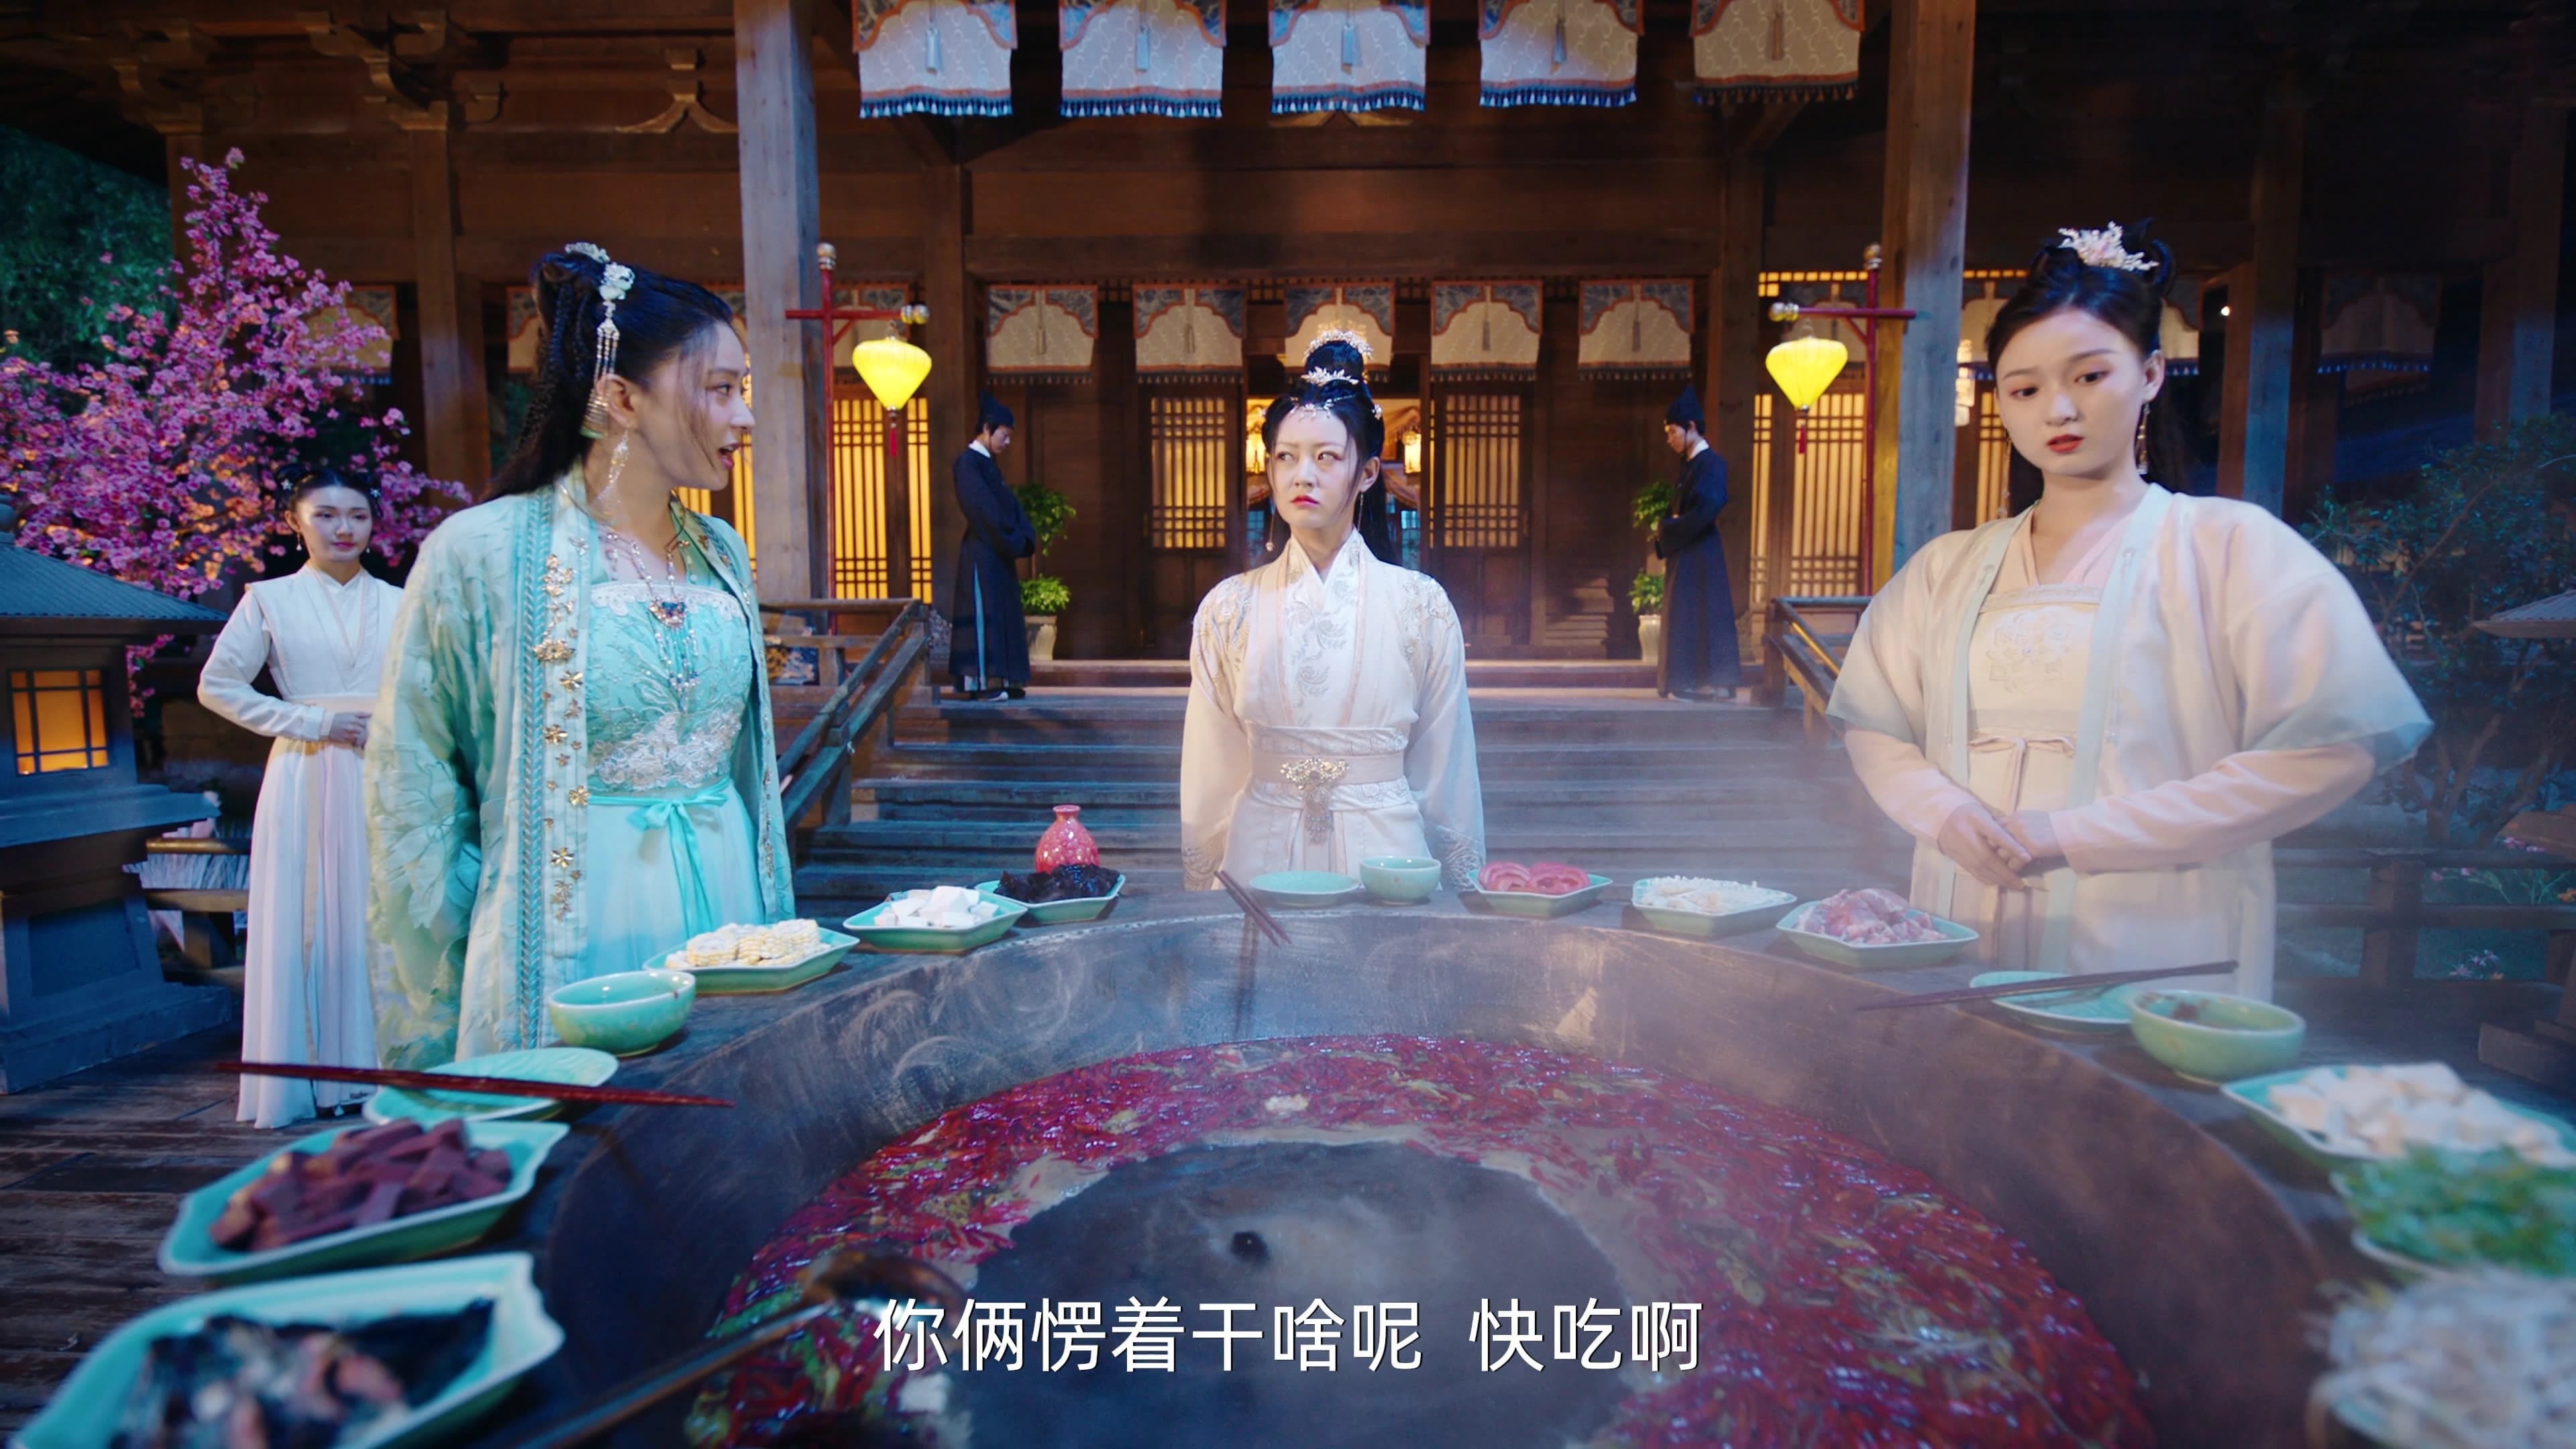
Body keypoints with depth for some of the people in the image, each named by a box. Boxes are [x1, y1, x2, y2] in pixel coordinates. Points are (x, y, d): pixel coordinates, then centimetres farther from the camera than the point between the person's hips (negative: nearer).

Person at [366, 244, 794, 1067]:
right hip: (568, 946, -4)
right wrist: (453, 1017, -2)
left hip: (724, 908, 5)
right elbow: (411, 790, -4)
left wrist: (771, 930, 14)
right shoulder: (482, 553, -8)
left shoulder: (721, 554, 7)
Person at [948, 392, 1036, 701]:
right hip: (982, 551, -9)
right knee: (984, 614, -8)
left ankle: (1001, 680, 12)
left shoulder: (990, 464, 18)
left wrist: (1024, 537, -1)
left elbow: (1010, 505, 14)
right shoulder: (968, 462, -9)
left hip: (999, 551, 9)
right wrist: (1012, 538, -17)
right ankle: (982, 682, -6)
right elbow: (982, 507, -19)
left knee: (1004, 615, 9)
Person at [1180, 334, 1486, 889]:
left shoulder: (1419, 605, -2)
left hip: (1383, 850, 0)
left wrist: (1464, 890, 4)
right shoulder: (1230, 607, 1)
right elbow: (1211, 773, 4)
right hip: (1263, 857, 1)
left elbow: (1445, 770, 3)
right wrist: (1200, 894, 5)